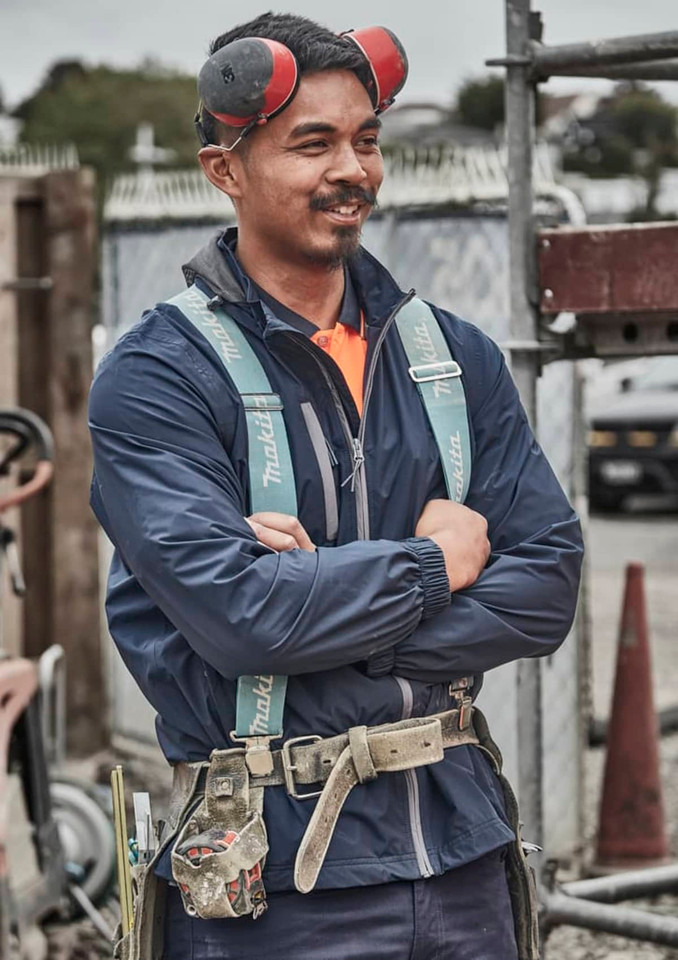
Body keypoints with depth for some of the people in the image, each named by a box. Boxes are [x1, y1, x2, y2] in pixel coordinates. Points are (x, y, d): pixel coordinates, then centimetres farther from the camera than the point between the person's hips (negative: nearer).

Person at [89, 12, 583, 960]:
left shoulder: (457, 356, 8)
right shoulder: (155, 378, -7)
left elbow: (547, 584, -1)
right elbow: (234, 610, -19)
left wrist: (322, 606, -13)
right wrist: (433, 563, -7)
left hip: (461, 846, 5)